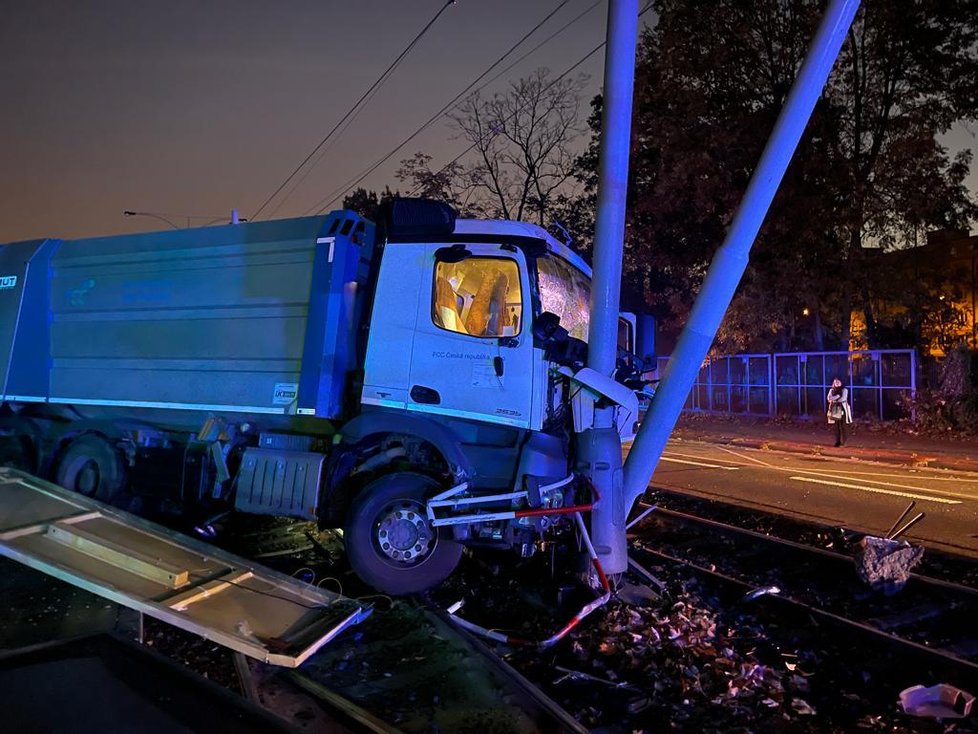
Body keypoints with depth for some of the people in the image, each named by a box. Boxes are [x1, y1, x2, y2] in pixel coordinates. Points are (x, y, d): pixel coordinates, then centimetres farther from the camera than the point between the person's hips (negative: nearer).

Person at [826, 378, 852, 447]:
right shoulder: (832, 390, 11)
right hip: (835, 409, 4)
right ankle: (837, 441, 7)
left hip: (842, 409, -3)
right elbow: (828, 398, -1)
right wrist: (837, 396, -14)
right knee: (836, 426, 3)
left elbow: (843, 399, -14)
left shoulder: (844, 390, -1)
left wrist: (834, 399, -8)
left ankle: (843, 442, 1)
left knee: (842, 426, -5)